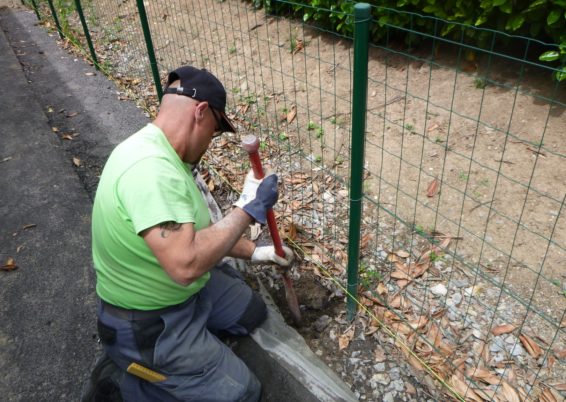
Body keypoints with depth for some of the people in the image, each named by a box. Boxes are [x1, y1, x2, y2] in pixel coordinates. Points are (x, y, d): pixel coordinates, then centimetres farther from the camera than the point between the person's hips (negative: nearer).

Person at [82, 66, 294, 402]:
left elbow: (197, 231, 10)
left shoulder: (165, 156, -1)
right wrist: (248, 209, -29)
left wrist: (254, 252, 14)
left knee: (253, 312, 22)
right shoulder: (149, 168, -34)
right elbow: (185, 265, -40)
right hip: (147, 321, -9)